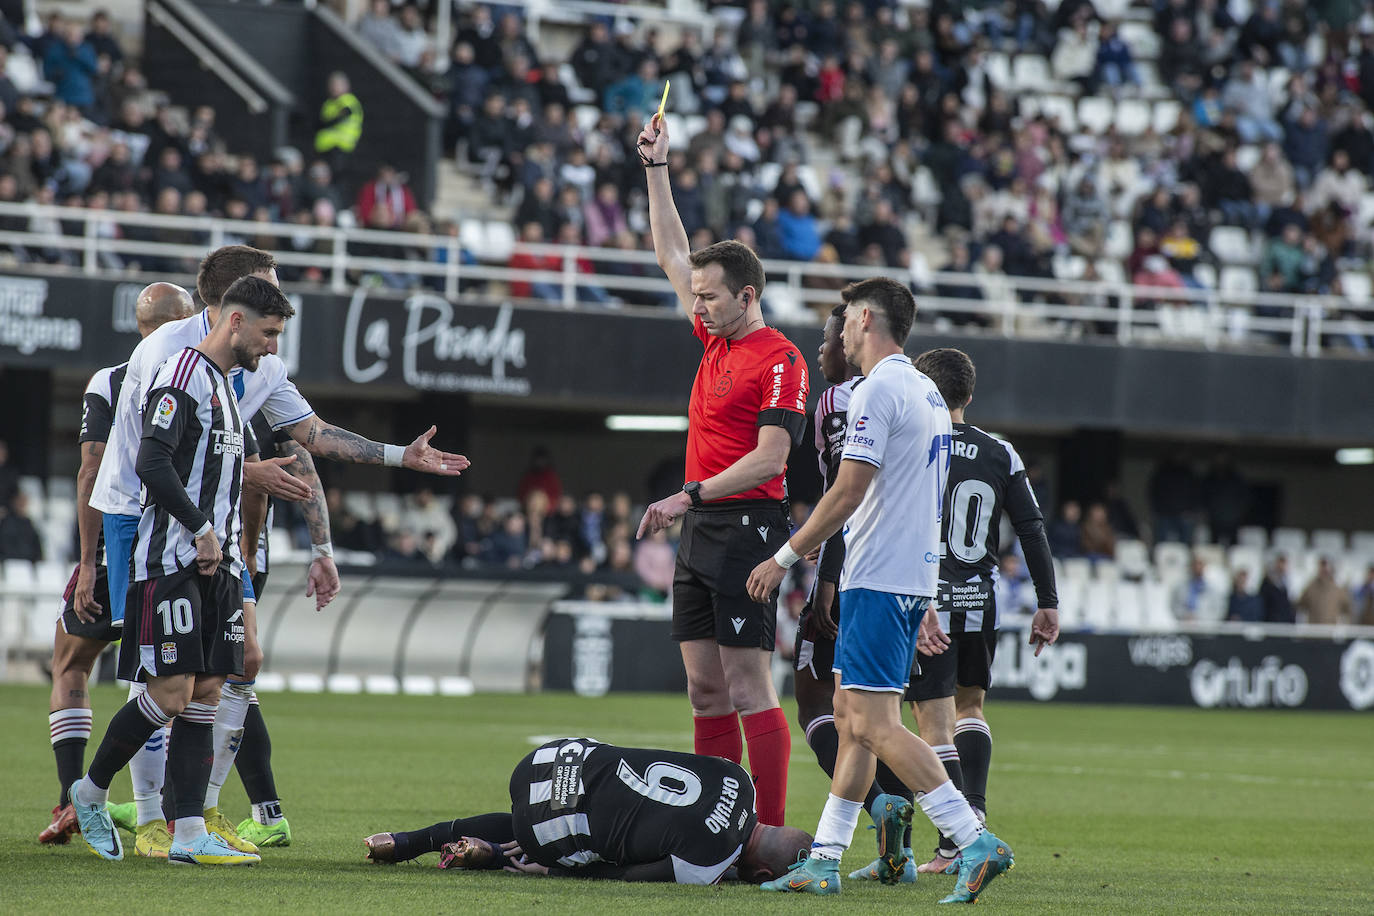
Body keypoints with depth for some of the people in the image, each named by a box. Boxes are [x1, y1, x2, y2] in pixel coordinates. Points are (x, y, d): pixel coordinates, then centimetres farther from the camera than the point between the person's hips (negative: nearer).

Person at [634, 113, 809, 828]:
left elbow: (770, 456, -17)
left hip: (745, 525, -9)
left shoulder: (778, 359, -10)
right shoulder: (716, 340, 14)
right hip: (700, 529, 9)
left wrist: (691, 496, -21)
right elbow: (672, 254, 24)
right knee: (705, 689, 7)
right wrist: (656, 169, 22)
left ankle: (770, 835, -10)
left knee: (747, 688, -10)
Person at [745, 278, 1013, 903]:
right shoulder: (929, 395, 18)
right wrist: (927, 606, 25)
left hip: (877, 581, -10)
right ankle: (824, 862, 13)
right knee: (851, 716, 12)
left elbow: (848, 493, -18)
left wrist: (784, 558, -10)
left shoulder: (878, 390, -12)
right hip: (916, 580, 10)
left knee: (875, 724, -13)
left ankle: (975, 840, -20)